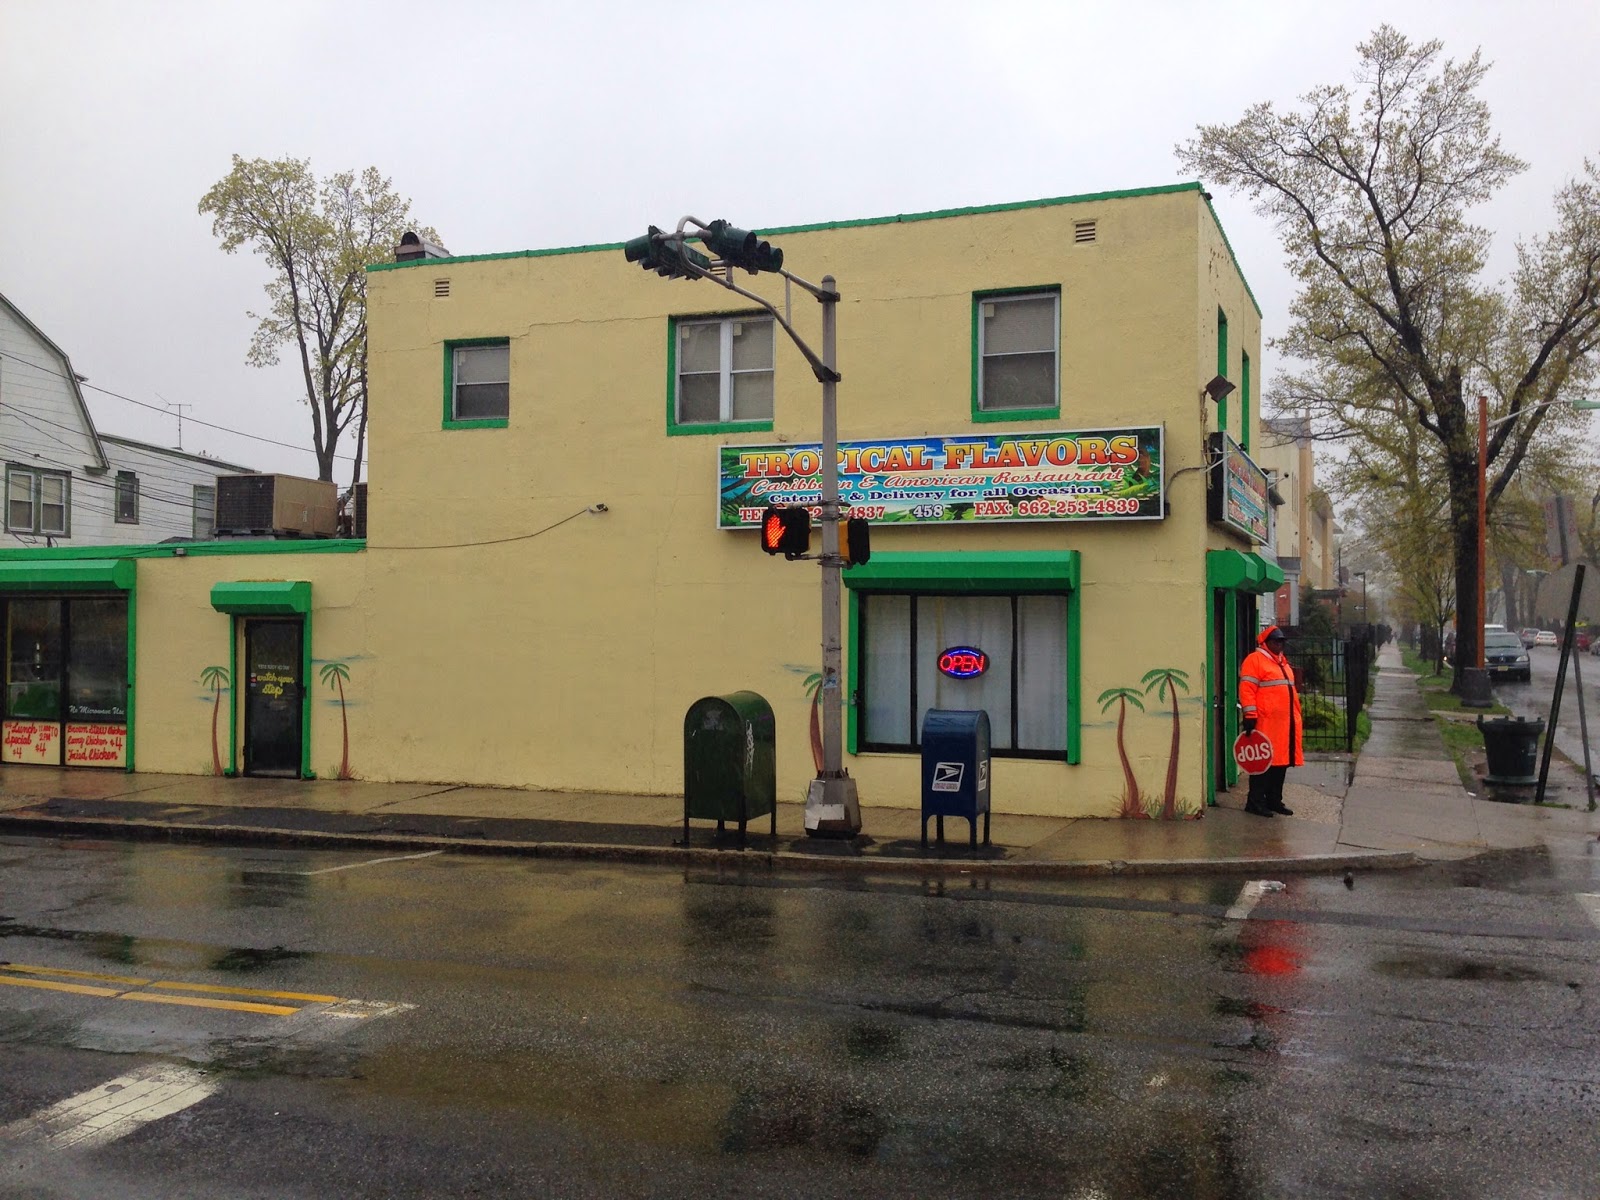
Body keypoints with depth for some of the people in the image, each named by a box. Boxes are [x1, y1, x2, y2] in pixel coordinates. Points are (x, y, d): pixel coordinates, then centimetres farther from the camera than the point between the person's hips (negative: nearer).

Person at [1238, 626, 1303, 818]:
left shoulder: (1283, 663, 23)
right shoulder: (1255, 659, -5)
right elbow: (1247, 689, -13)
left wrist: (1295, 717, 22)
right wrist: (1250, 716, -19)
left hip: (1286, 723, 9)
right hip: (1266, 723, -9)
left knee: (1281, 762, 10)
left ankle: (1274, 800, 19)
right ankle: (1255, 802, -2)